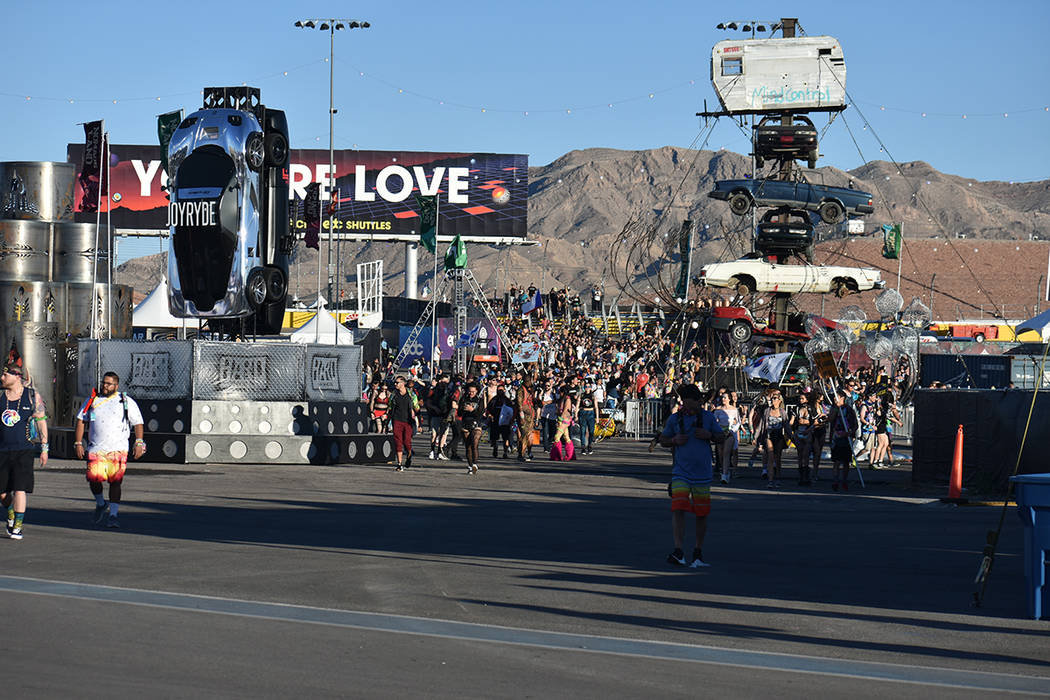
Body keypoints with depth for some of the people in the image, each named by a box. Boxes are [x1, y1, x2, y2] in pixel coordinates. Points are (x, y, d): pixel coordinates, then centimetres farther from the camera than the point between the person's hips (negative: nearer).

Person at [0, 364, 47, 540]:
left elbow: (41, 422, 5)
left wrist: (44, 448, 1)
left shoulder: (32, 396, 1)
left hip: (24, 450, -3)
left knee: (20, 490, -11)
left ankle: (17, 526, -3)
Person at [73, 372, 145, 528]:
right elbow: (81, 421, 15)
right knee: (94, 479, -11)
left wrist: (139, 443, -6)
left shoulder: (126, 402, 7)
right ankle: (100, 504, 18)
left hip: (118, 449, -2)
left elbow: (137, 423, 7)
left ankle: (113, 515, 0)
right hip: (95, 449, 2)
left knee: (115, 481, -8)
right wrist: (78, 443, 5)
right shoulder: (92, 401, 14)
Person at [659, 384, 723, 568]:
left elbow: (720, 437, 11)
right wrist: (674, 440, -10)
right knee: (678, 509, -16)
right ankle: (679, 552, -20)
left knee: (702, 513, 8)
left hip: (703, 472, 1)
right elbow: (663, 440, 10)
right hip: (681, 472, -1)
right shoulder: (675, 419, 2)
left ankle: (698, 552, 23)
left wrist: (709, 435, -9)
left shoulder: (708, 417, 3)